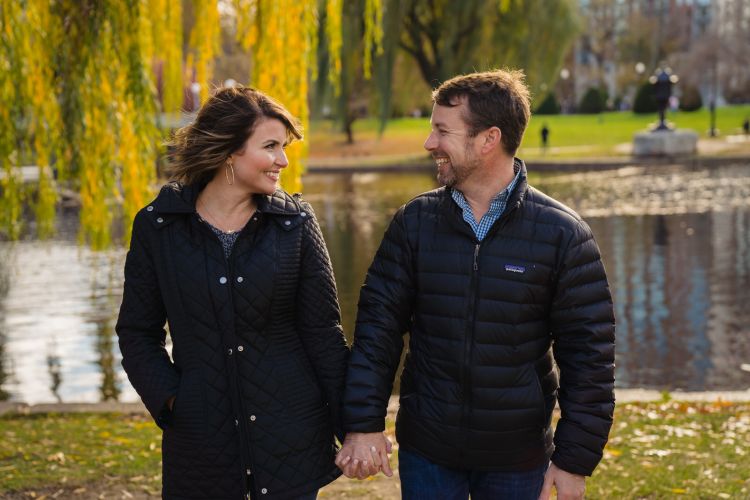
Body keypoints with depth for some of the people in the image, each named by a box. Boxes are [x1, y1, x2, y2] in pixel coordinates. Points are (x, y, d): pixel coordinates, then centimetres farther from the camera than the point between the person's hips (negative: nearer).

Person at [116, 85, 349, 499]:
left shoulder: (295, 224, -1)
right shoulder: (157, 226, -2)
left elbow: (323, 332, 1)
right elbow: (137, 332, 5)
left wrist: (352, 427, 1)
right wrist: (169, 400, -7)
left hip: (291, 434, 0)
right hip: (199, 439, 0)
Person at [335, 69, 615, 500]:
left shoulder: (562, 234, -9)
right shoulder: (415, 221, -1)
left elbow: (589, 354, -7)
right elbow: (378, 325, 0)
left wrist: (576, 460, -8)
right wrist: (363, 424, -8)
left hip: (518, 460, -2)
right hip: (426, 452, 2)